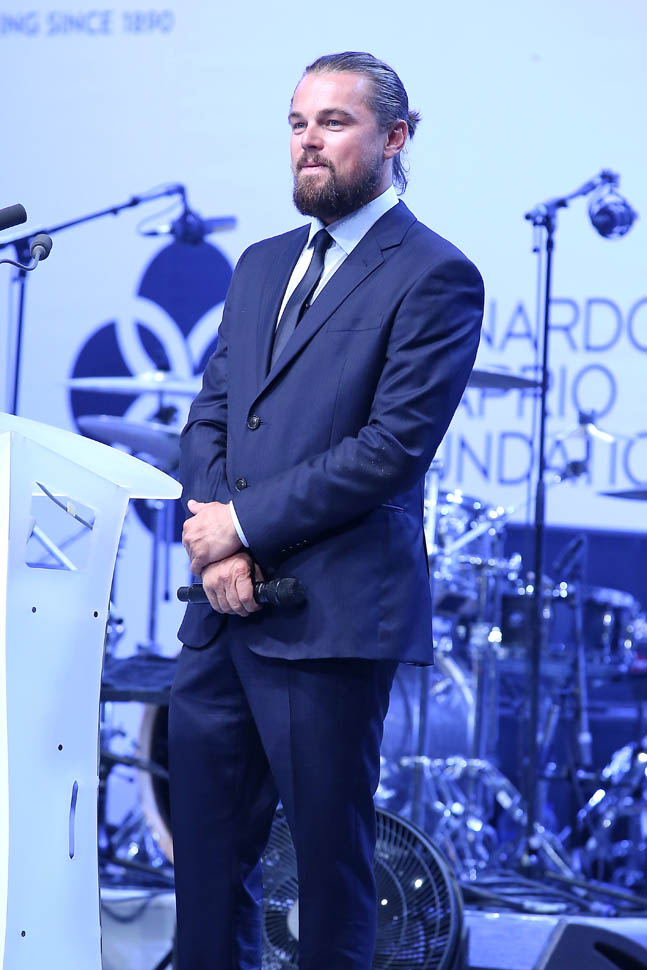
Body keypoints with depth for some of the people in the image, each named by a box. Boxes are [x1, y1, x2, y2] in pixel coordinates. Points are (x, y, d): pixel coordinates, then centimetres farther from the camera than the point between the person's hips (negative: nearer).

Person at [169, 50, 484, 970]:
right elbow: (210, 414, 14)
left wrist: (245, 525, -12)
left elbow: (392, 447, -15)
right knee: (206, 836, 11)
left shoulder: (434, 277, -7)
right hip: (226, 609, 7)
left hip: (332, 616, -7)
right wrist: (215, 538, -4)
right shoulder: (263, 264, 17)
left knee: (329, 847, 2)